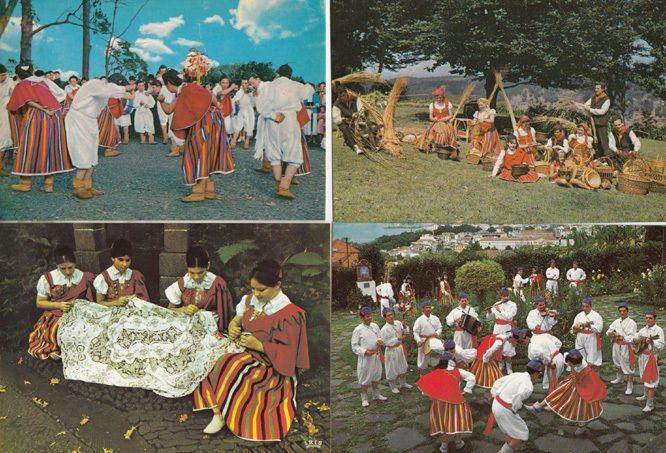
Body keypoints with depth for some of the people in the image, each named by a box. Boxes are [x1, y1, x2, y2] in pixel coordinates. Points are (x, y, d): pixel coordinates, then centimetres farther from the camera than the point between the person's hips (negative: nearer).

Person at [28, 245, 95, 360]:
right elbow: (39, 303, 3)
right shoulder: (47, 279, -4)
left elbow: (89, 299, 7)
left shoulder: (84, 277, -3)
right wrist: (58, 305, -13)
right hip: (54, 316, -1)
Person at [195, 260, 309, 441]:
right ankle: (218, 412, -21)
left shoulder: (289, 314, -15)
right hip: (246, 353, 7)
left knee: (228, 366, -30)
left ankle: (220, 413, -11)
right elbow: (235, 321, 16)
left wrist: (259, 345, -21)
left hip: (272, 367, -7)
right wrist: (232, 328, -7)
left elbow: (289, 353, -15)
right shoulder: (250, 300, 5)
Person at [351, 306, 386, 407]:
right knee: (365, 378, 4)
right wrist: (365, 351, -22)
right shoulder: (358, 330, -13)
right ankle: (364, 398, 19)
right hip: (365, 358, -5)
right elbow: (354, 346, -10)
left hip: (376, 356, 5)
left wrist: (379, 341, -12)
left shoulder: (375, 326, 2)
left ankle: (376, 394, 38)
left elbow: (380, 338, 12)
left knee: (376, 376, 20)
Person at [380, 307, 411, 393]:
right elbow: (385, 342, -21)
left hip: (400, 348, 6)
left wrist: (404, 328, -15)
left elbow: (404, 333, 7)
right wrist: (397, 339, -26)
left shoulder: (398, 323, -6)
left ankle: (403, 383, 43)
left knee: (402, 366, 22)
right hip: (391, 351, -6)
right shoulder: (384, 329, -22)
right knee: (392, 368, 8)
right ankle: (393, 387, 27)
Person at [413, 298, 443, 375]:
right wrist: (419, 341, -23)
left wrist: (436, 333, -16)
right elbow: (415, 332, -10)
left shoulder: (435, 319, 4)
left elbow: (439, 328, 6)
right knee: (423, 364, 6)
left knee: (435, 362, 13)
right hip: (424, 344, -3)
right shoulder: (419, 320, -7)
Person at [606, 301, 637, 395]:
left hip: (626, 347, -6)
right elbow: (608, 331, 7)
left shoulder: (632, 323, -13)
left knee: (628, 366, -3)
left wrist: (621, 337, -27)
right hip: (616, 345, 6)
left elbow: (632, 337, -18)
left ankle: (630, 385, 6)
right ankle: (620, 378, 48)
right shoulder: (616, 322, 4)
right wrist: (611, 334, -15)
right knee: (618, 362, 25)